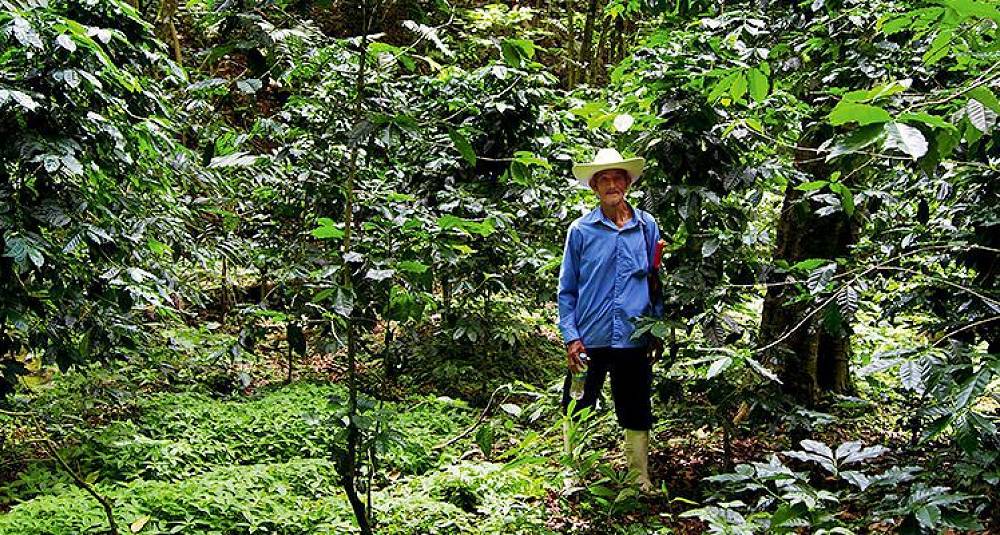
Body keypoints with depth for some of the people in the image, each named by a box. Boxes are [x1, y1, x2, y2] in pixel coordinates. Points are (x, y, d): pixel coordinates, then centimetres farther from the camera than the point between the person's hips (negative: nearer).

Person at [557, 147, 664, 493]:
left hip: (634, 338, 1)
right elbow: (567, 289, 2)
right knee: (577, 411, 8)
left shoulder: (647, 227, 4)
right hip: (589, 338, -1)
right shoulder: (580, 230, 0)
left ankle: (640, 479, 25)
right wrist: (571, 336, -6)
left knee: (636, 412, 11)